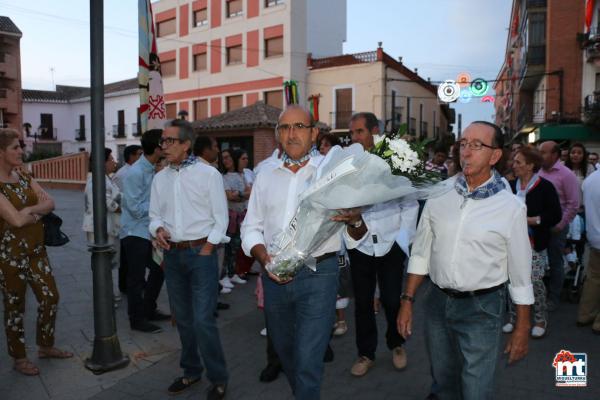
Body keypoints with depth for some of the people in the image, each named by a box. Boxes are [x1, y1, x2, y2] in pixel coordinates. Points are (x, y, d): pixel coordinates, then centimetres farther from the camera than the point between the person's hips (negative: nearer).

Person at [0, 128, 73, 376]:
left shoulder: (23, 178, 6)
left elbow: (50, 203, -1)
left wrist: (29, 210, -18)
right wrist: (39, 212, -7)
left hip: (36, 249, 7)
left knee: (50, 297, 11)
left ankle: (45, 346, 31)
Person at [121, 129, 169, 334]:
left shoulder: (153, 170, 6)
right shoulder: (135, 173, -20)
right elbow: (136, 208, -21)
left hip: (149, 231, 9)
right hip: (135, 233, -9)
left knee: (159, 269, 18)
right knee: (137, 277, 3)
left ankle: (149, 310, 35)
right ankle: (137, 319, 19)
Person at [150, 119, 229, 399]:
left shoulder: (208, 174, -5)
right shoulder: (160, 178, 9)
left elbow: (220, 218, -5)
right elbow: (155, 214, 15)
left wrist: (205, 250, -10)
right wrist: (158, 229, -7)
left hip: (201, 252, -5)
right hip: (172, 254, 5)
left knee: (203, 321, -7)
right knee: (182, 318, 15)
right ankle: (191, 370, 33)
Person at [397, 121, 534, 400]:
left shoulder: (511, 207, -9)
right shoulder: (438, 195, -2)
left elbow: (520, 273, -2)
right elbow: (421, 253, 4)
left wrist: (522, 328, 1)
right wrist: (407, 301, 2)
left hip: (482, 307, -3)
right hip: (437, 302, 3)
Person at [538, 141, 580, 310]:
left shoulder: (566, 174, -8)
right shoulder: (539, 172, 4)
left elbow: (573, 204, -9)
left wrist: (560, 225, -12)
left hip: (556, 226, -4)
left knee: (555, 262, 8)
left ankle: (553, 298, 22)